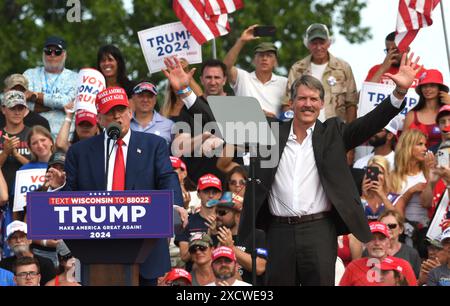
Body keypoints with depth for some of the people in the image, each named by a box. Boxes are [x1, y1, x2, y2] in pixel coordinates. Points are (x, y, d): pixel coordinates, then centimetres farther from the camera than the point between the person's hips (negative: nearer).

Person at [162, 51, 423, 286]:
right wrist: (185, 92, 2)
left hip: (319, 229, -2)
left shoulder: (332, 133, 7)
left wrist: (399, 92, -19)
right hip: (280, 231, 2)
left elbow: (370, 123, -4)